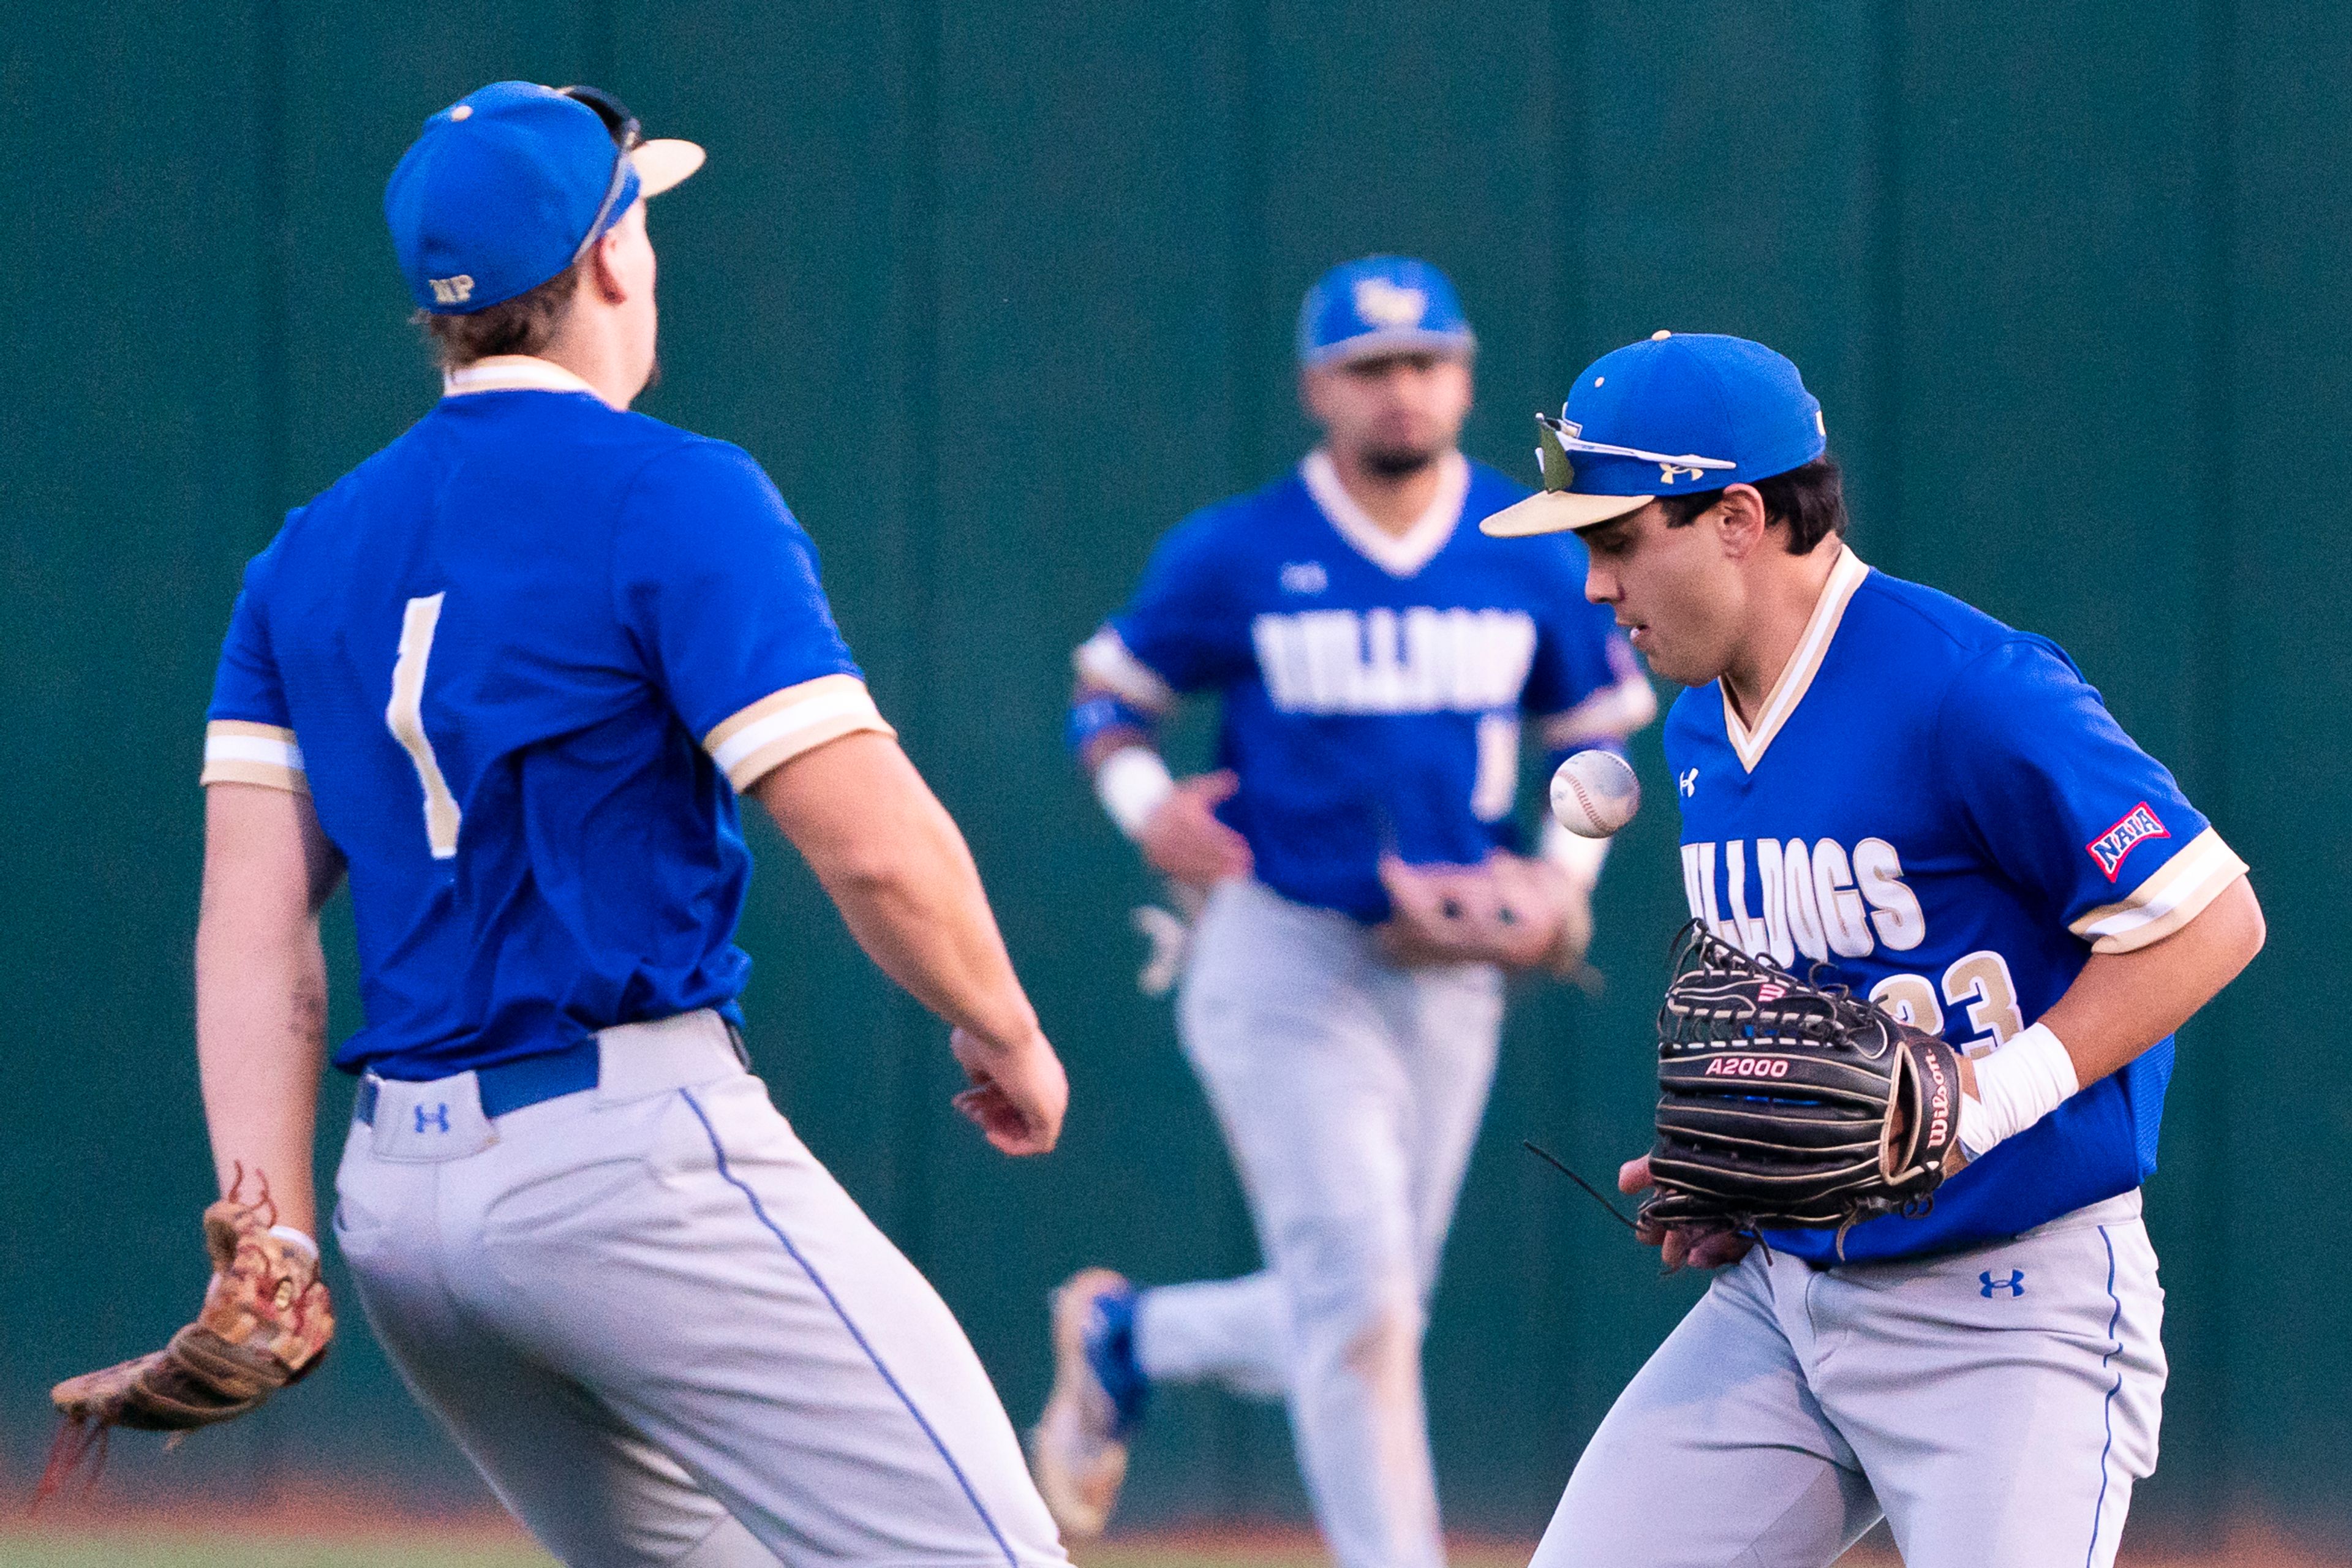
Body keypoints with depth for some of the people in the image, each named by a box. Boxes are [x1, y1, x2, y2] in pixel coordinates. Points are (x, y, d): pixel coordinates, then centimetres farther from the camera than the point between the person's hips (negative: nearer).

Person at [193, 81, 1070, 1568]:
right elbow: (874, 844, -12)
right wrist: (1009, 1038, 5)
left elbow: (254, 917, 5)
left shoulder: (314, 551, 14)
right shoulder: (671, 496, -6)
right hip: (632, 1151, -8)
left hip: (397, 1199, 8)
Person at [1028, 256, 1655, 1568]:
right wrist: (1145, 802, -12)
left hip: (1455, 973, 4)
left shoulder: (1534, 563, 3)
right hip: (1285, 959, -4)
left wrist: (1566, 880, 0)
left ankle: (1126, 1336, 39)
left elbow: (1606, 725, 16)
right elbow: (1110, 691, 8)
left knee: (1352, 1319, 11)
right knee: (1359, 1302, -14)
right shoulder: (1237, 558, -4)